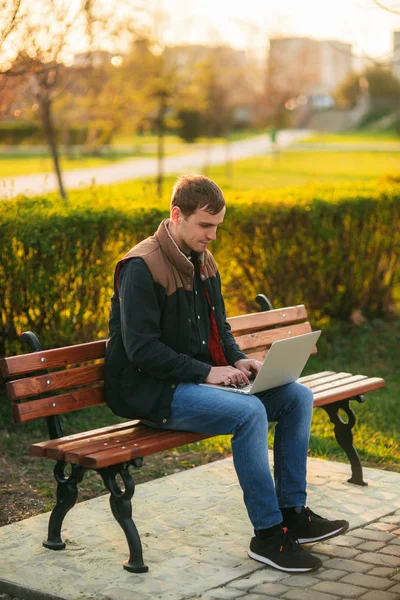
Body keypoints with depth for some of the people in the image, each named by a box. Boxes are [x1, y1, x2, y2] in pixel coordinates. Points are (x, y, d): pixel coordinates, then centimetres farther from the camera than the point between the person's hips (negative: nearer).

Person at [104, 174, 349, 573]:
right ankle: (268, 534, -19)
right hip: (152, 390, -9)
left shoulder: (203, 262, 11)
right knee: (250, 412, -30)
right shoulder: (142, 267, -16)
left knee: (298, 396, -2)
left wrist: (238, 361, 0)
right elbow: (141, 349, -20)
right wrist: (207, 372, -21)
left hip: (200, 378, 9)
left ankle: (292, 513, 3)